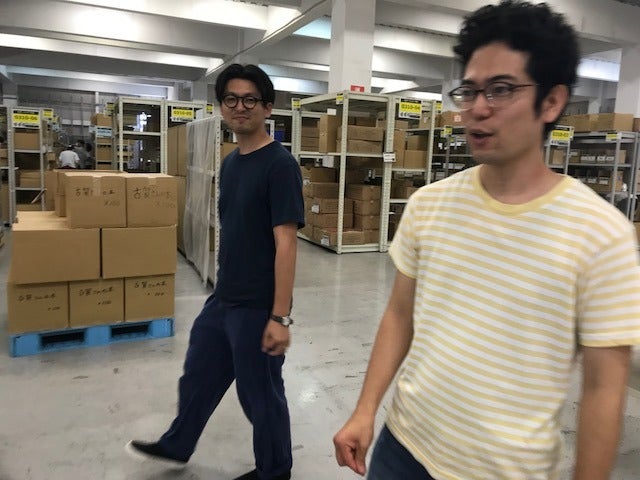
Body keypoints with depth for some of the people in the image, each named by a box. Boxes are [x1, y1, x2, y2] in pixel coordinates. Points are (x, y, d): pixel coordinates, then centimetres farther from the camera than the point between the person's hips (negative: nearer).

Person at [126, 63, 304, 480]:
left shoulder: (280, 165, -17)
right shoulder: (230, 162, 9)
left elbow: (285, 243, -21)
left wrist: (280, 316, -22)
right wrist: (223, 289, 17)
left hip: (258, 307, -8)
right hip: (221, 299, 8)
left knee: (260, 393, 10)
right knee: (198, 377, 24)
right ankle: (176, 446, 49)